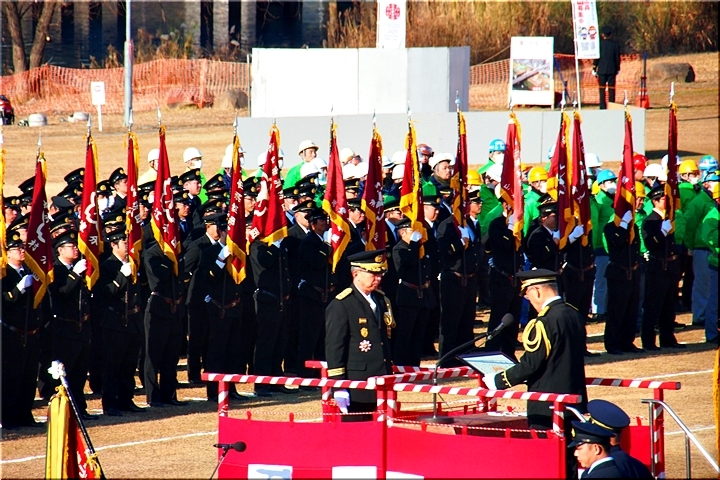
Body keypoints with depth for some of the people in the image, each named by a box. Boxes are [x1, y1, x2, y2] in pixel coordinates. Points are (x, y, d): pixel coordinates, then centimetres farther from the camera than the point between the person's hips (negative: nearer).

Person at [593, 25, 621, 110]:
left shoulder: (599, 44, -5)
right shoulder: (615, 44, 0)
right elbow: (617, 58, 5)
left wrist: (594, 69, 3)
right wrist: (617, 68, 17)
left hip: (601, 70, -1)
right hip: (612, 70, 1)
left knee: (602, 89, 2)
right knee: (611, 88, 3)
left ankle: (603, 107, -1)